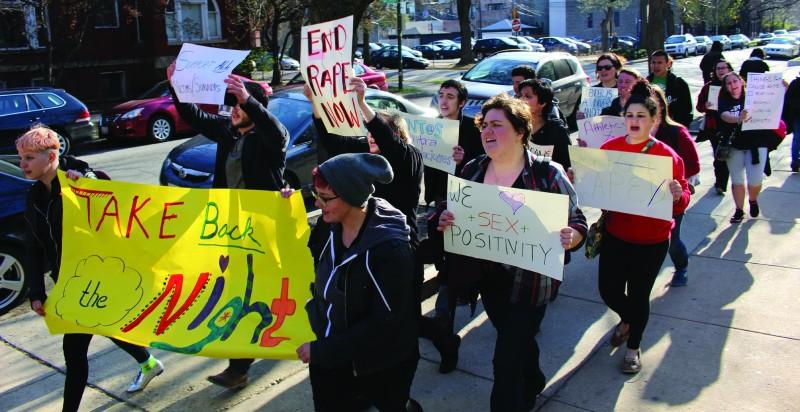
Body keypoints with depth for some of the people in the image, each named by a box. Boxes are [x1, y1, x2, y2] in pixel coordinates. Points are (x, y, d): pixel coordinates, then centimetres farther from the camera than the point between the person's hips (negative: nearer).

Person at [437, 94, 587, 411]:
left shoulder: (548, 174, -15)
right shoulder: (472, 170, -1)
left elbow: (578, 224, -9)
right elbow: (457, 215, 10)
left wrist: (570, 238, -32)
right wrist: (446, 221, -12)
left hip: (528, 282, -5)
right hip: (487, 279, 6)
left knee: (507, 359, -3)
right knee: (517, 340, 27)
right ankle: (532, 384, 56)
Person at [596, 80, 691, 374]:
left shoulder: (667, 156, -13)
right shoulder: (609, 148, -3)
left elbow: (682, 202, -9)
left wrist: (677, 196, -31)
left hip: (651, 241, -3)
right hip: (614, 235, 3)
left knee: (639, 295, 8)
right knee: (608, 290, 10)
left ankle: (633, 348, 35)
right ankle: (628, 320, 48)